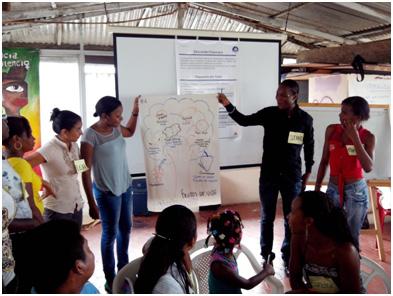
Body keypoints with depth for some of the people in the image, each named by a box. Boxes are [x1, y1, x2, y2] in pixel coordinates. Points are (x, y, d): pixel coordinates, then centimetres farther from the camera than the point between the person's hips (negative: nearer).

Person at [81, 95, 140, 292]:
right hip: (107, 192, -7)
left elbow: (129, 132, 26)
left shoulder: (116, 129, 0)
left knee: (126, 228, 19)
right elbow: (86, 172, -18)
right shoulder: (90, 136, -21)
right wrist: (91, 204, -18)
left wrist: (135, 112, 11)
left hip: (125, 187, 8)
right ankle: (110, 281, 23)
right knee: (110, 234, 6)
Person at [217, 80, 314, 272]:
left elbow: (309, 146, 5)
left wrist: (308, 172, 9)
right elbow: (245, 121, -4)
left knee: (291, 220, 8)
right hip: (269, 174, 1)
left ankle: (288, 258, 26)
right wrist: (228, 105, -18)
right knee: (267, 218, 12)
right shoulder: (269, 113, -6)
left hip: (292, 176, 0)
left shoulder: (305, 119, -6)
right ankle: (266, 256, 28)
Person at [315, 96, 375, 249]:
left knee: (352, 236, 6)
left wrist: (355, 138, -22)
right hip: (333, 188, 2)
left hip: (356, 190, -2)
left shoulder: (368, 137, -8)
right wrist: (317, 188, 5)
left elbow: (368, 167, -21)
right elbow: (324, 161, 5)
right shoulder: (331, 130, -3)